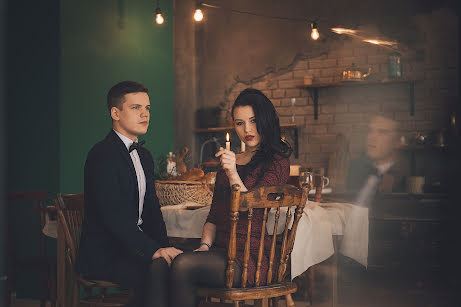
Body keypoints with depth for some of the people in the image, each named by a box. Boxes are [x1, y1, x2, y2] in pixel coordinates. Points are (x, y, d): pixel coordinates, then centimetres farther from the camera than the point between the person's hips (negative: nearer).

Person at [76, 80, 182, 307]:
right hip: (103, 256, -8)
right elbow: (113, 216, -21)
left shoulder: (144, 156, 18)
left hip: (134, 244, 8)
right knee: (159, 271, -32)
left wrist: (164, 247, -3)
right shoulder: (102, 155, -11)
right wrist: (154, 250, -29)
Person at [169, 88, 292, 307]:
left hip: (252, 257, -6)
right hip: (220, 252, 6)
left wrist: (233, 174, -25)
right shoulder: (229, 160, 23)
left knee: (184, 265, -31)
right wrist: (205, 245, 2)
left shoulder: (277, 162, 1)